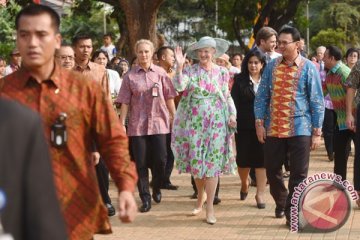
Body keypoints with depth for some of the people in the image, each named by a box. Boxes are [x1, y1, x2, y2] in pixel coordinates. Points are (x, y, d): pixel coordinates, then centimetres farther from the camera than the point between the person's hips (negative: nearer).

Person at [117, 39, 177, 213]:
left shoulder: (160, 73, 4)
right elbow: (125, 101, 2)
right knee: (141, 162, 1)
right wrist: (121, 123, -2)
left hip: (159, 122, 0)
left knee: (160, 159, -2)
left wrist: (174, 117, 3)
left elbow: (169, 97, 6)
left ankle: (157, 189, 24)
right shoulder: (130, 76, 2)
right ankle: (145, 198, 10)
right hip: (137, 124, 0)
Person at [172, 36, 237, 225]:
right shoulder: (190, 71, 0)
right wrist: (179, 66, -28)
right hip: (194, 122, 0)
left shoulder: (222, 72, 4)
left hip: (216, 123, 0)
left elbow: (227, 96, 10)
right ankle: (201, 197, 32)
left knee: (212, 163, -3)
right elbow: (179, 86, -17)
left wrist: (232, 114, -2)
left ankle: (210, 207, 1)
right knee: (196, 162, 8)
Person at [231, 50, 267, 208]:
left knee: (261, 160, 0)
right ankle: (244, 183, 36)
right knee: (243, 159, 8)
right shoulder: (240, 80, 3)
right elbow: (234, 102, 0)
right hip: (244, 127, 0)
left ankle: (260, 194, 7)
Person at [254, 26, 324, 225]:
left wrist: (317, 131, -5)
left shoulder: (308, 68, -3)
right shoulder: (272, 66, 6)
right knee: (272, 171, 11)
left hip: (300, 130, -3)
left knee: (298, 174, 0)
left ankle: (292, 213, 11)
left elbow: (317, 101, -2)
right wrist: (259, 122, 0)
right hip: (273, 129, 3)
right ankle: (281, 203, 35)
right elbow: (261, 96, 9)